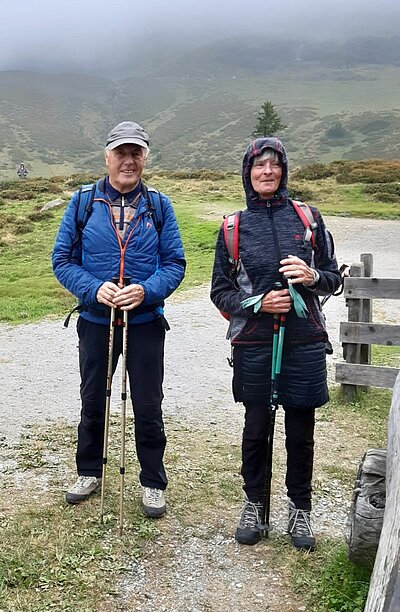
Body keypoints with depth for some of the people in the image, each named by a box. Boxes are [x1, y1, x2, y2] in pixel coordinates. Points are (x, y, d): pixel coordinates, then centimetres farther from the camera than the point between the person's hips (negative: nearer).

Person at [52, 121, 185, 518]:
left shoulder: (159, 205, -2)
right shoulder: (82, 203, -3)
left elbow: (174, 263, -2)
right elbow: (62, 259, -2)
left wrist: (146, 290, -21)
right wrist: (95, 289, -19)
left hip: (146, 323, -1)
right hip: (95, 321, 1)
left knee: (148, 407, 7)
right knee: (92, 401, 17)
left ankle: (153, 482, 27)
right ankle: (89, 472, 39)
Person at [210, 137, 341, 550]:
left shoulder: (307, 218, 4)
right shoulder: (234, 227, 3)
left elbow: (333, 278, 9)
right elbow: (220, 291, 5)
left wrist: (312, 276, -14)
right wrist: (259, 303, -12)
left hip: (304, 343, 1)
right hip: (254, 346, 0)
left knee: (301, 433, 9)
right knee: (256, 429, 12)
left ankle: (299, 509, 30)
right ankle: (253, 504, 33)